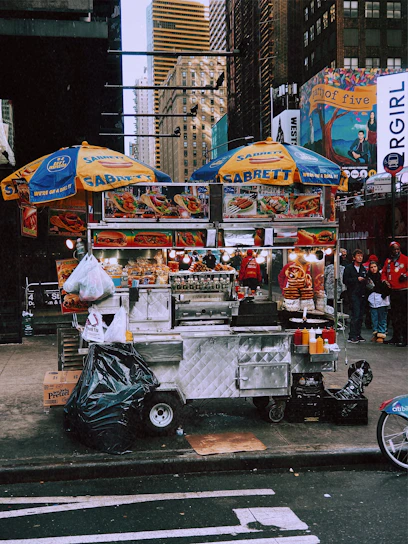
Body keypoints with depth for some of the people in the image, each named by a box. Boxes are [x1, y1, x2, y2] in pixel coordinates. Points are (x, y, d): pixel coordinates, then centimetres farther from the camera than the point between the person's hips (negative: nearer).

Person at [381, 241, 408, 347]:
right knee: (394, 315, 13)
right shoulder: (388, 260, 13)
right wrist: (384, 280, 2)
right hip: (393, 291, 6)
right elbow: (384, 272, 19)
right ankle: (396, 337, 22)